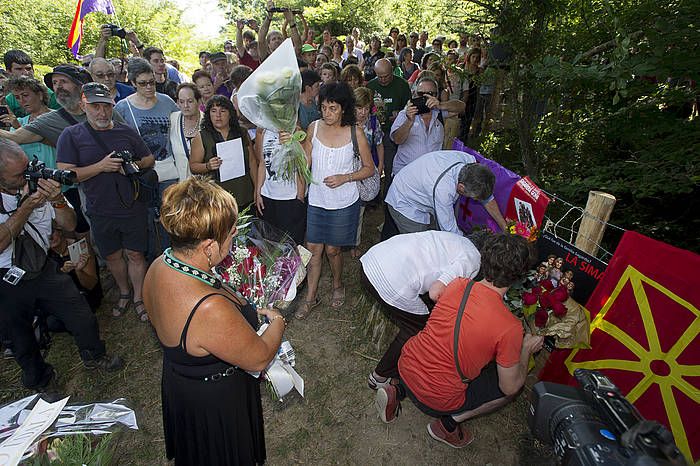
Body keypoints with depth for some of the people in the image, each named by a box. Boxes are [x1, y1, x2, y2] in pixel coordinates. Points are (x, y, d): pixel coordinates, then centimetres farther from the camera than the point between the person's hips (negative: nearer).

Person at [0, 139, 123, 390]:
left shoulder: (40, 182, -11)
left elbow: (70, 225, -6)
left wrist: (57, 200, -25)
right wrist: (27, 206, -28)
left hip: (44, 270, 2)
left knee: (84, 320, 4)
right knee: (22, 344, 18)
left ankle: (93, 357, 34)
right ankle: (37, 379, 47)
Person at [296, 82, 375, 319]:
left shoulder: (355, 132, -9)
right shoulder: (314, 128, -1)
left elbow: (369, 168, -3)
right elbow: (305, 164, 2)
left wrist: (344, 178, -16)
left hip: (343, 202, -2)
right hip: (317, 200, 3)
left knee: (332, 249, 10)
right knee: (313, 249, 7)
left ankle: (338, 286, 39)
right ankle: (311, 297, 25)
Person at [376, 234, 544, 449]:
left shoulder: (457, 284, -9)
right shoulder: (510, 328, -22)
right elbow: (509, 387, -8)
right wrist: (527, 349, 9)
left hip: (406, 365, 4)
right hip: (438, 399, -4)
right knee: (516, 384, 13)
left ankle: (399, 391, 17)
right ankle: (449, 422, 10)